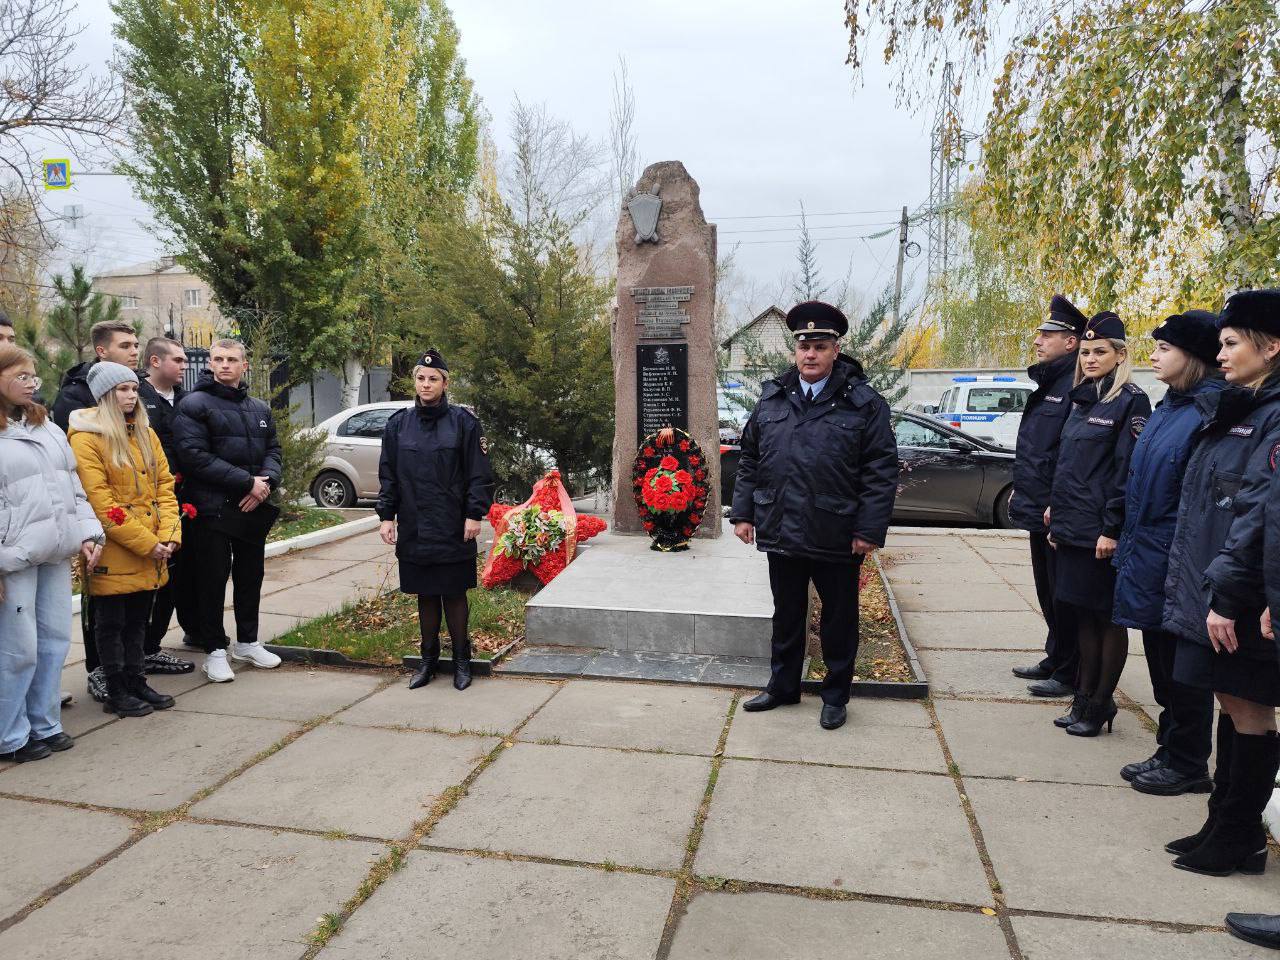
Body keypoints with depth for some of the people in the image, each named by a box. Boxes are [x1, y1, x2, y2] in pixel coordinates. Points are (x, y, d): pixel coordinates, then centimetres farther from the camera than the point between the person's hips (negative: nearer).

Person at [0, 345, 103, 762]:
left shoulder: (48, 428, 16)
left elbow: (73, 485, 18)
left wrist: (87, 533, 7)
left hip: (55, 555, 7)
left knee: (55, 641, 10)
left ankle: (45, 724, 23)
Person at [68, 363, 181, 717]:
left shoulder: (146, 433, 11)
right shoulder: (86, 438, -10)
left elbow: (164, 485, 9)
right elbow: (99, 502, -17)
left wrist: (168, 536, -5)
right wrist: (146, 542, -18)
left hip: (151, 554, 6)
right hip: (114, 553, -6)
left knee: (137, 620, 16)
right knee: (112, 622, 6)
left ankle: (136, 683, 27)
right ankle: (116, 693, 17)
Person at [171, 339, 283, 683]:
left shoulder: (260, 409, 14)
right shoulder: (194, 405, -7)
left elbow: (273, 450, 14)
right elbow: (194, 456, -17)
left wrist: (266, 481, -8)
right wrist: (247, 482, -19)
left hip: (254, 509, 6)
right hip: (212, 509, -6)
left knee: (250, 577, 15)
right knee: (212, 581, 2)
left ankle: (247, 641, 29)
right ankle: (214, 650, 14)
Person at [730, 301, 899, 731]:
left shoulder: (864, 403, -6)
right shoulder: (772, 398, 6)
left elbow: (881, 470, -9)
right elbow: (749, 460, 11)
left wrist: (869, 529, -14)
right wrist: (743, 512, 6)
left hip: (837, 538, -3)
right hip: (781, 533, 4)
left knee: (838, 620, 12)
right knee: (786, 615, 18)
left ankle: (835, 696, 29)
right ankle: (783, 686, 34)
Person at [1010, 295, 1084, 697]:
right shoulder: (1046, 384, 15)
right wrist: (1022, 490, 19)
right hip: (1039, 511, 10)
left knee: (1063, 597, 1)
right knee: (1047, 591, 19)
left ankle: (1069, 674, 13)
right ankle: (1054, 660, 32)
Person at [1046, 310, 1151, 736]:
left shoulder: (1130, 401, -8)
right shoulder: (1080, 400, 14)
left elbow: (1128, 471, -14)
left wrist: (1112, 529, -17)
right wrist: (1056, 514, 14)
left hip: (1102, 531, -7)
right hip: (1071, 527, 7)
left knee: (1108, 616, 4)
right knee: (1082, 613, 13)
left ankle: (1100, 704, 15)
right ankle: (1084, 697, 23)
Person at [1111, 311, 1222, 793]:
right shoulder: (1167, 408, 11)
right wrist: (1126, 543, 14)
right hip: (1147, 559, 9)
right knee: (1161, 662, 17)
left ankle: (1187, 765, 20)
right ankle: (1170, 750, 31)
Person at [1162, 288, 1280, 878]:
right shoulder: (1231, 412, 14)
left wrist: (1227, 595, -22)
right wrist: (1185, 585, 15)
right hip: (1205, 590, 9)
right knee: (1231, 706, 15)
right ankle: (1224, 825, 26)